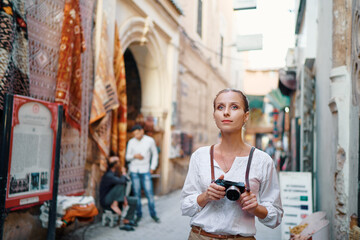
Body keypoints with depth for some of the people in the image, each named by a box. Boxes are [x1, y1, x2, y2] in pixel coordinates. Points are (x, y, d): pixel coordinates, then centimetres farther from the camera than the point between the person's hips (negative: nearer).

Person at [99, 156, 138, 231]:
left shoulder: (114, 174, 8)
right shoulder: (108, 175, -22)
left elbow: (122, 188, 11)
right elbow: (122, 181, -34)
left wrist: (124, 198, -3)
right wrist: (124, 173, -13)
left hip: (114, 199, 9)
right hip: (106, 202, -9)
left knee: (134, 200, -2)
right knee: (121, 184, -27)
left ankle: (127, 222, -1)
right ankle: (115, 204, -23)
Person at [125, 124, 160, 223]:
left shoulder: (150, 140, -1)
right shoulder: (131, 142, 1)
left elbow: (155, 154, 9)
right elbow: (127, 157, 6)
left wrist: (152, 167, 3)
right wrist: (134, 156, -15)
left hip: (145, 170, -1)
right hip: (134, 170, 1)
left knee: (149, 192, -3)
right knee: (137, 193, 3)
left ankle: (153, 214, 10)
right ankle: (139, 214, 14)